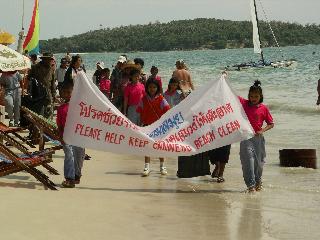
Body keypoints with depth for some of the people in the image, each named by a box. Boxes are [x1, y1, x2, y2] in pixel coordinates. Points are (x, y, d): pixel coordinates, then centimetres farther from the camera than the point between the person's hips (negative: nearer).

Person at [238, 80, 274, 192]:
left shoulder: (263, 108, 1)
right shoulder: (244, 103, 1)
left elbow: (271, 124, 5)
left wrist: (262, 130, -11)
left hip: (258, 137, 1)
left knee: (259, 161, 9)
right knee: (248, 160, -9)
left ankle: (258, 181, 31)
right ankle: (251, 184, -8)